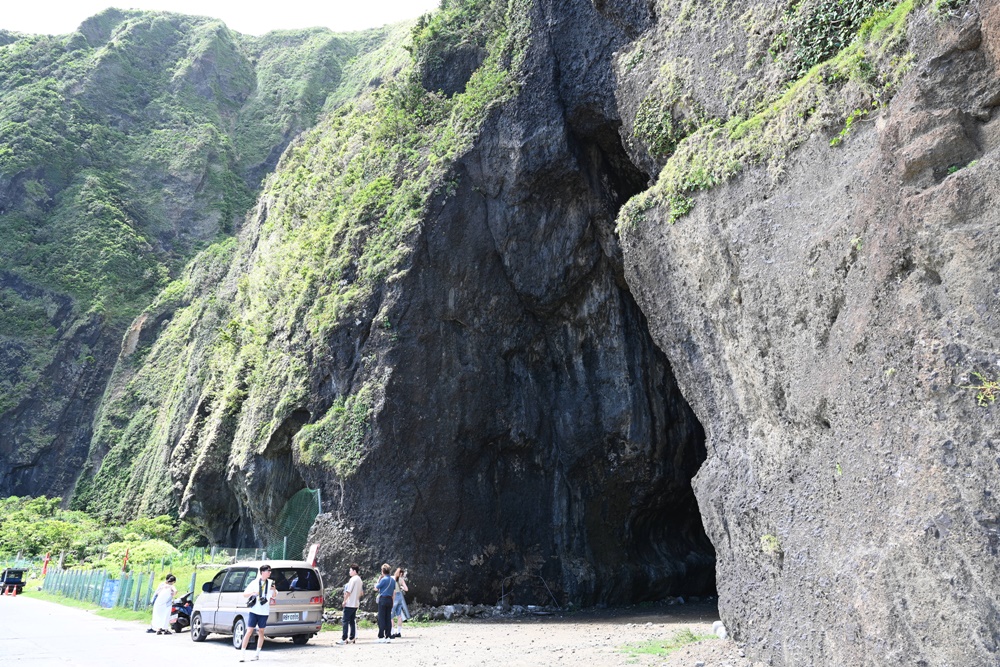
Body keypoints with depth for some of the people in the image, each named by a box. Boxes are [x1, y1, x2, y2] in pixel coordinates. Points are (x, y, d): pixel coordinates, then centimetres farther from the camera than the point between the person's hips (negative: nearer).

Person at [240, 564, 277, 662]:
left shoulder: (271, 583, 5)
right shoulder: (254, 583, 0)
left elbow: (274, 596, 10)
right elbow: (244, 594, 3)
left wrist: (274, 590, -12)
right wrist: (252, 593, -18)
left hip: (264, 612, 2)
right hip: (254, 610, -2)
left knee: (261, 632, 8)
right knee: (249, 631, -7)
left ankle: (258, 653, 17)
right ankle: (242, 653, -3)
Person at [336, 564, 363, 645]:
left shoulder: (353, 579, -13)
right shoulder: (359, 580, 14)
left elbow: (348, 591, -16)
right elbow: (361, 592, 20)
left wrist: (344, 600, -9)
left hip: (349, 604, -8)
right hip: (356, 604, 8)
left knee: (345, 621, -5)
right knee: (352, 621, 12)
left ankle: (344, 639, -7)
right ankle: (352, 638, 11)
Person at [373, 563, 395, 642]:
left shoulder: (384, 579, -13)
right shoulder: (393, 580, 10)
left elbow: (376, 588, -4)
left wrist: (379, 579, 5)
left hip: (383, 599, -7)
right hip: (390, 600, 7)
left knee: (381, 619, -3)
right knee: (388, 618, 8)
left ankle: (381, 637, -4)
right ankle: (388, 636, 8)